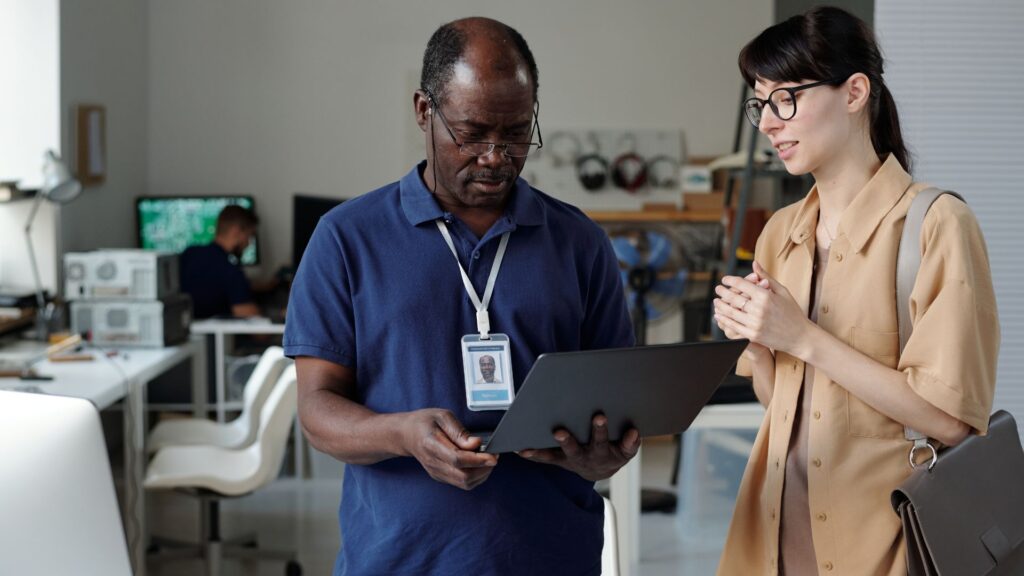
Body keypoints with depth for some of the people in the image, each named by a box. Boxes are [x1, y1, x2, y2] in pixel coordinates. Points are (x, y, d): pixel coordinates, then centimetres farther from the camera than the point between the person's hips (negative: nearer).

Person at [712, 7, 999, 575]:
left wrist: (802, 338, -18)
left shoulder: (935, 224, -12)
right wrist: (756, 339, -5)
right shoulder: (780, 235, 8)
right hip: (778, 528, 6)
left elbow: (950, 418, -18)